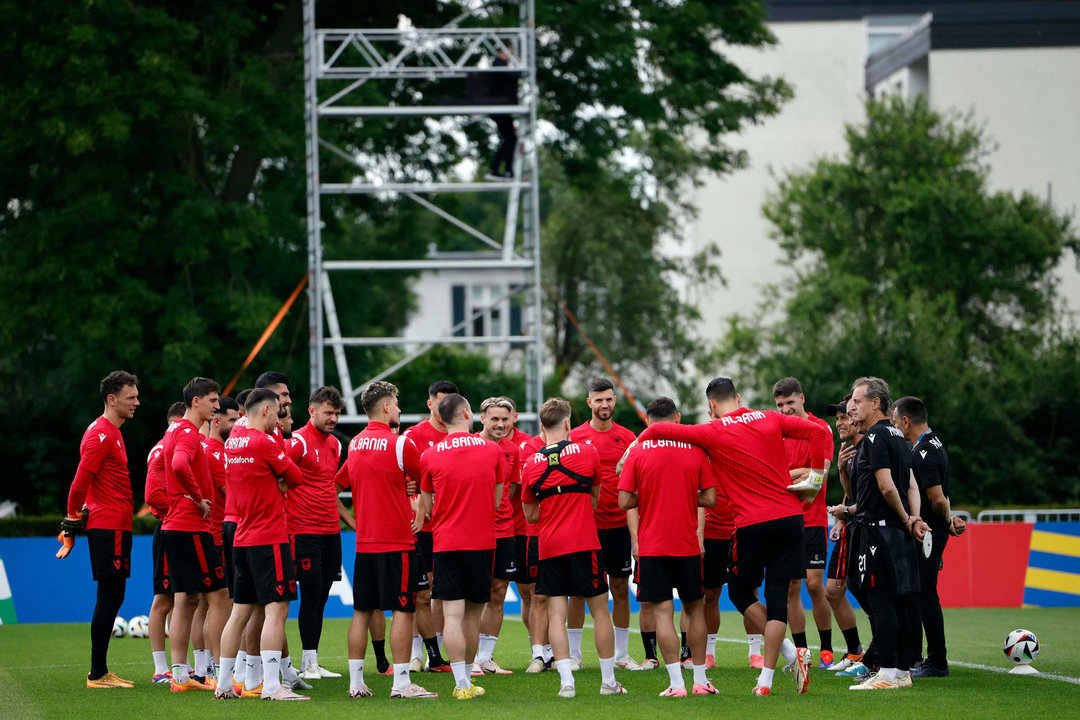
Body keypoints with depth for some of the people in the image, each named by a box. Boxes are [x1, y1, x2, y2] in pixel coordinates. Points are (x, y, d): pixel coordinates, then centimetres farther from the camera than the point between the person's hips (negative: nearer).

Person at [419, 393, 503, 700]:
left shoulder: (429, 456, -2)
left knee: (452, 613, -4)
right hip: (482, 541, 1)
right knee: (473, 613, 12)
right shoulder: (492, 450, 1)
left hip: (446, 542, -1)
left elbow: (427, 507, 8)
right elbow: (497, 501, 11)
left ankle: (462, 684, -12)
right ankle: (466, 679, 21)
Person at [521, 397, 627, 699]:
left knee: (556, 614, 1)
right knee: (599, 611, 7)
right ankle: (608, 681, 11)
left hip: (549, 547, 1)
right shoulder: (587, 451, -1)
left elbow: (531, 515, 12)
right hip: (584, 543, -1)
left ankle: (566, 682, -8)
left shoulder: (531, 464, 3)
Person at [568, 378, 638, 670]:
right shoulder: (575, 437, 1)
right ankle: (573, 654, 7)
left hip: (618, 525, 2)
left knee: (620, 588, 6)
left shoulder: (627, 437, 6)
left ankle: (622, 654, 13)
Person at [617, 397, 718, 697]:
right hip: (687, 545, 2)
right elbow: (710, 499, -1)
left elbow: (624, 502, -7)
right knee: (694, 609, 14)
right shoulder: (696, 450, 0)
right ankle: (700, 680, 17)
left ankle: (677, 683, -10)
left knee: (663, 611, -2)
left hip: (652, 546, -2)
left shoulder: (637, 452, -4)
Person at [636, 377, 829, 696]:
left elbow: (657, 430, -3)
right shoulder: (770, 420, 7)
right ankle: (766, 680, 1)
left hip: (751, 524, -3)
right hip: (789, 516, 4)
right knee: (777, 597, 4)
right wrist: (815, 473, 8)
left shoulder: (712, 433, -2)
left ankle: (791, 652, 1)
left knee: (741, 592, 16)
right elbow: (817, 431, 2)